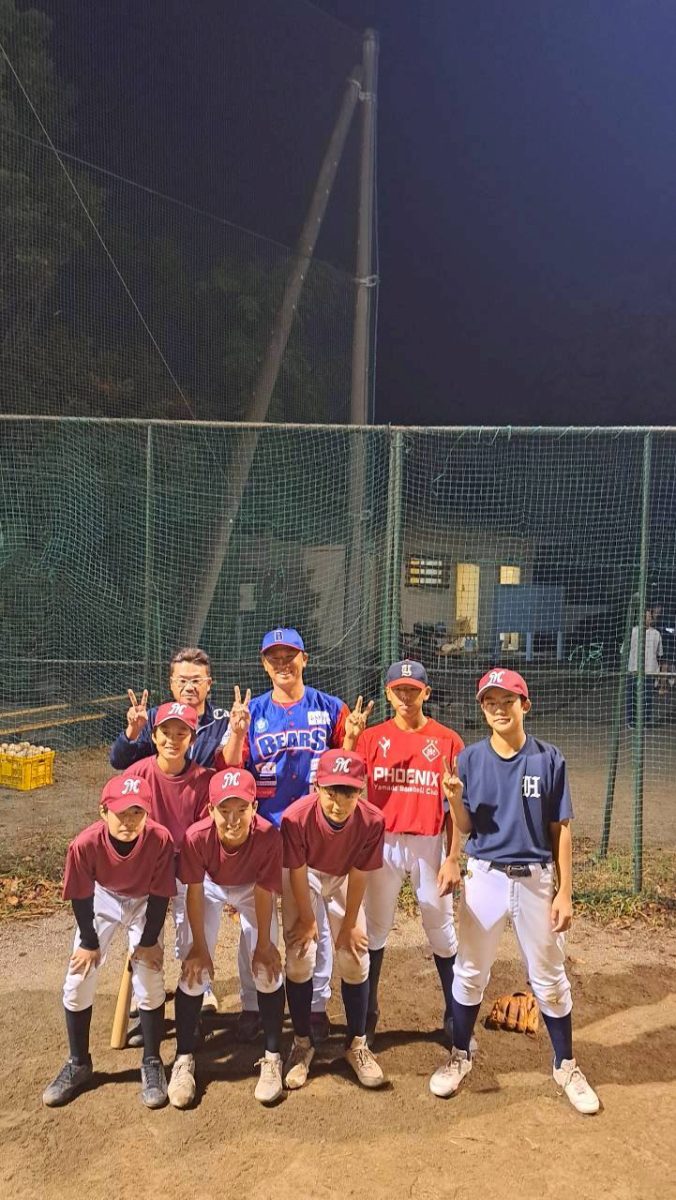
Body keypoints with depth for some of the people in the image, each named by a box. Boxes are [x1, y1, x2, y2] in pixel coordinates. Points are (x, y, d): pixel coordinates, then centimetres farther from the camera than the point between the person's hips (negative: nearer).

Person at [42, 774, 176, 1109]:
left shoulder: (160, 839, -36)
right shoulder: (85, 844, -36)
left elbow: (160, 894, -20)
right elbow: (81, 897, -18)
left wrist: (149, 941, -11)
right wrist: (89, 942, -7)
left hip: (145, 903, -1)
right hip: (102, 899, 1)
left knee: (150, 981, -5)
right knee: (77, 982, 1)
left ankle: (152, 1064, 16)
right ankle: (78, 1065, 22)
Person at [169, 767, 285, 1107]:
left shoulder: (269, 836, -38)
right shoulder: (196, 837, -38)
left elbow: (264, 894, -23)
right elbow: (194, 894, -21)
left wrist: (263, 943, -11)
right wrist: (199, 946, -12)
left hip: (252, 888, 0)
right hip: (210, 886, 0)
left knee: (268, 968, -6)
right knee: (194, 970, -6)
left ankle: (272, 1058, 13)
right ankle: (184, 1060, 12)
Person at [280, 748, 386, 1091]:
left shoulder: (372, 820, -33)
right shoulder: (296, 817, -37)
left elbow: (358, 876, -18)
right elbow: (297, 873, -20)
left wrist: (349, 925, -6)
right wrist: (308, 920, -8)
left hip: (344, 878, 1)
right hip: (305, 875, -1)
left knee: (356, 959, 0)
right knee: (300, 958, -6)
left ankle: (357, 1044, 19)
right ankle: (302, 1043, 15)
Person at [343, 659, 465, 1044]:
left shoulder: (448, 740, -3)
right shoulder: (371, 737, 1)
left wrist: (453, 859, -6)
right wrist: (349, 739, -21)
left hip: (429, 844, -1)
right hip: (382, 843, 2)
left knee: (442, 932, 8)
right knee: (375, 928, 13)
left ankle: (455, 1016, 24)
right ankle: (368, 1011, 30)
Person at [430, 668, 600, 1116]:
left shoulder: (549, 758, -7)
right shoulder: (470, 758, -4)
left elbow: (561, 830, -3)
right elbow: (465, 828, 0)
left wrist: (565, 893, -5)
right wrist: (455, 798, -21)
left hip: (536, 880, -1)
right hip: (486, 877, 1)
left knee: (550, 978, 11)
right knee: (470, 972, 13)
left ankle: (566, 1066, 30)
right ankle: (460, 1056, 32)